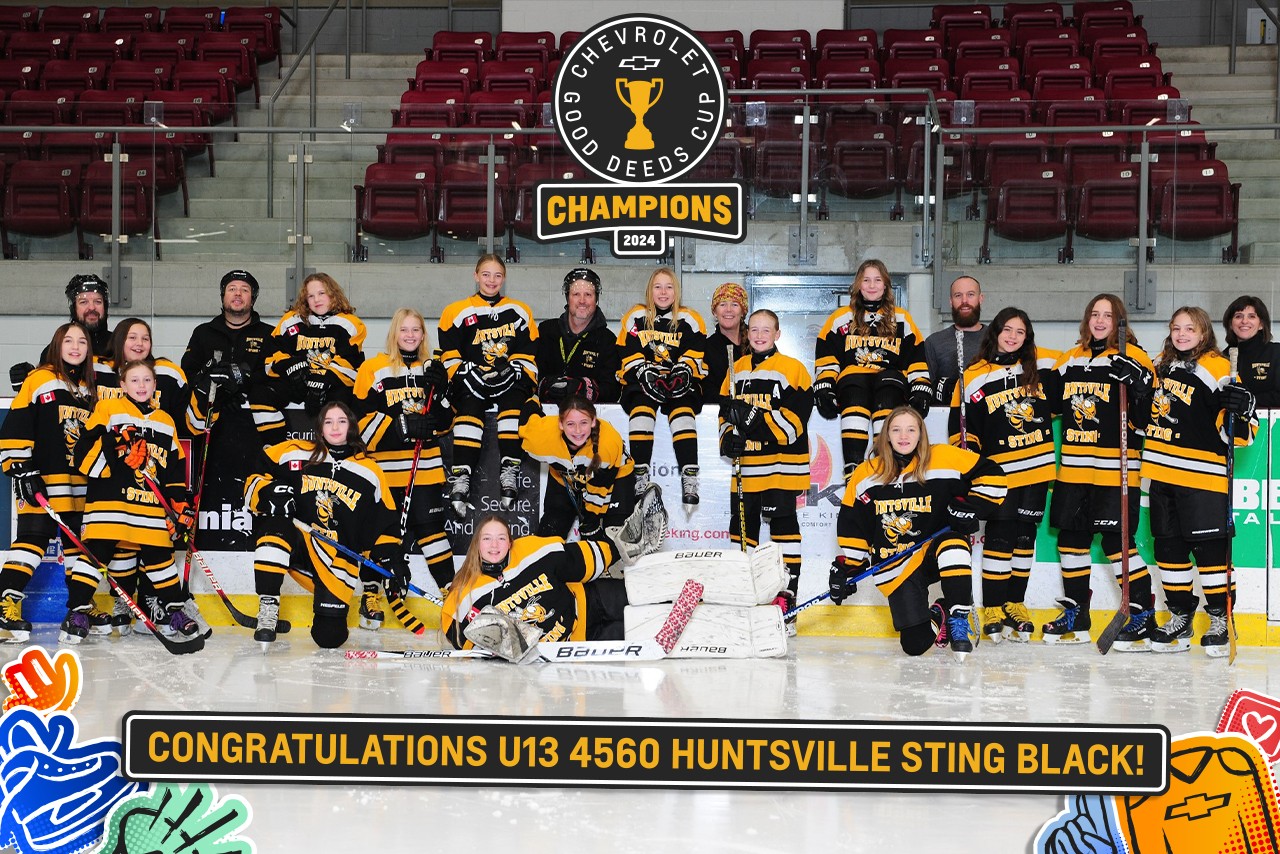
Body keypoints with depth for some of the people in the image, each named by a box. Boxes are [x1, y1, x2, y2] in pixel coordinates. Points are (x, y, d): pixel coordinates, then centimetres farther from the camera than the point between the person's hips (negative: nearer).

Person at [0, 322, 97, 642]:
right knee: (32, 539, -11)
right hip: (41, 481, -7)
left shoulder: (90, 390, 15)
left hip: (80, 485, 7)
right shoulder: (39, 380, -4)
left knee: (77, 543, 12)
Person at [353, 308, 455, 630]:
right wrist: (400, 426, -18)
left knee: (430, 525, -1)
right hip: (384, 466, -2)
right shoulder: (373, 369, 0)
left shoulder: (433, 370, 13)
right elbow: (362, 419, -6)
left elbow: (445, 421, 11)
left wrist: (440, 393, -7)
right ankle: (370, 594, 12)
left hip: (426, 465, 2)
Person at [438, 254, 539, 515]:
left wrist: (515, 371, -10)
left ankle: (510, 470, -34)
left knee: (513, 402, -32)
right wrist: (466, 373, -14)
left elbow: (528, 355, 9)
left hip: (509, 380, 1)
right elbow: (449, 355, 2)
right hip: (473, 380, -1)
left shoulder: (519, 312, 13)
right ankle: (461, 475, -39)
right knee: (470, 405, -32)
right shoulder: (457, 312, 6)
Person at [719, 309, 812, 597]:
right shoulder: (737, 370, 14)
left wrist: (759, 419, -23)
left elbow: (797, 416, -12)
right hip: (746, 463, 6)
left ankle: (788, 590, 1)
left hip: (781, 462, -6)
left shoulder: (792, 369, -4)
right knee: (742, 521, 11)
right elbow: (725, 410, 18)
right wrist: (728, 437, -1)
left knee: (782, 520, -4)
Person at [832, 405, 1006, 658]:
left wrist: (970, 507, -14)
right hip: (896, 567, 1)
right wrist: (846, 567, 4)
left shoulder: (944, 459, -6)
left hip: (936, 550, -1)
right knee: (915, 644, -11)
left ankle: (958, 618, -21)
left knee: (951, 543, -40)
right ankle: (936, 617, 26)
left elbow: (991, 475, -2)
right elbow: (851, 524, 10)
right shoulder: (866, 474, 2)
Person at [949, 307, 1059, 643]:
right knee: (1000, 536, -6)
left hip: (1038, 467, 3)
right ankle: (992, 609, 1)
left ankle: (1015, 605, 18)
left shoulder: (1044, 365, 3)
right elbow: (963, 430, -1)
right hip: (1000, 470, -3)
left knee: (1025, 535, 9)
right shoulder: (974, 378, -3)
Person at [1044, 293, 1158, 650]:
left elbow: (1146, 416, -12)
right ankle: (1076, 617, 23)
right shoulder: (1070, 359, 14)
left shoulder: (1133, 359, -5)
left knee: (1117, 542, -8)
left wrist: (1136, 383, -26)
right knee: (1071, 538, 11)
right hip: (1073, 467, 7)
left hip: (1115, 467, -7)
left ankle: (1143, 616, 3)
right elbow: (1055, 403, 27)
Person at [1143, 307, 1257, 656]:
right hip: (1162, 473, 7)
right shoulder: (1162, 366, 12)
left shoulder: (1215, 369, -8)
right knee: (1168, 545, 11)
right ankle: (1180, 617, 22)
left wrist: (1239, 410, -30)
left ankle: (1219, 620, 7)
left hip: (1201, 476, -7)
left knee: (1209, 546, -5)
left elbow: (1239, 430, -11)